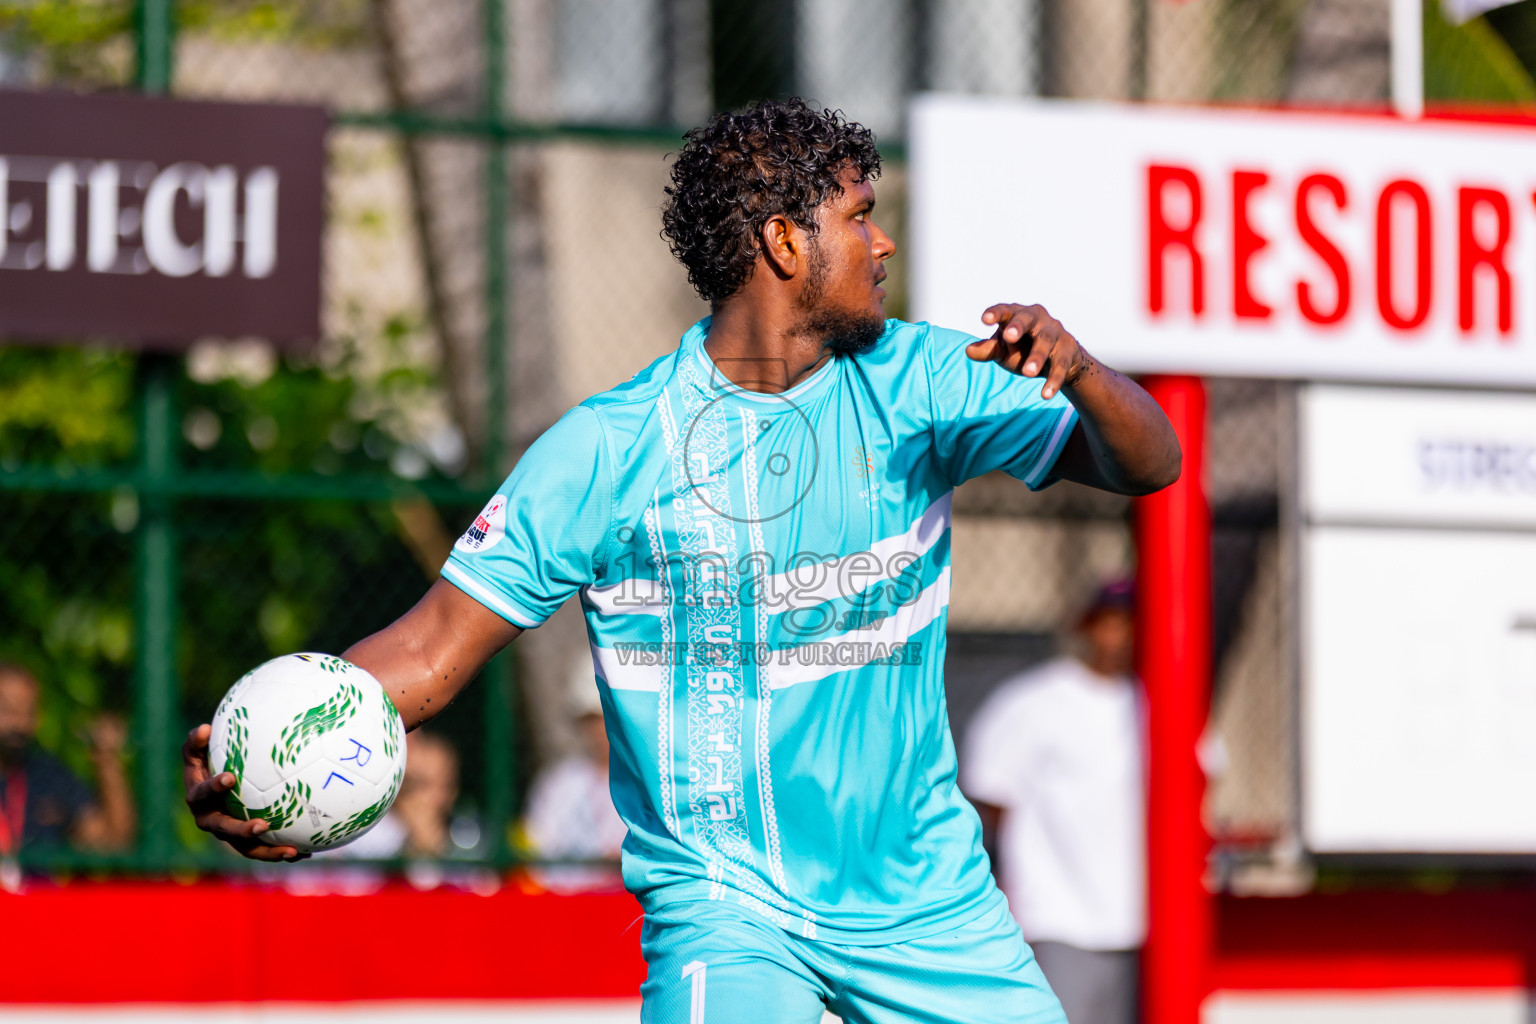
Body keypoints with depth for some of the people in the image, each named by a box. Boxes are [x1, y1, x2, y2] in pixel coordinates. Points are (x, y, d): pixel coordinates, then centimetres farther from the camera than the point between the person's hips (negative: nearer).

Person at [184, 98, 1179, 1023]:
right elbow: (434, 646, -10)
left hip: (928, 896, 4)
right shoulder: (603, 450, -11)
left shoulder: (919, 380, -2)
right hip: (728, 903, -4)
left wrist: (1077, 370, -25)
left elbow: (1147, 465, -3)